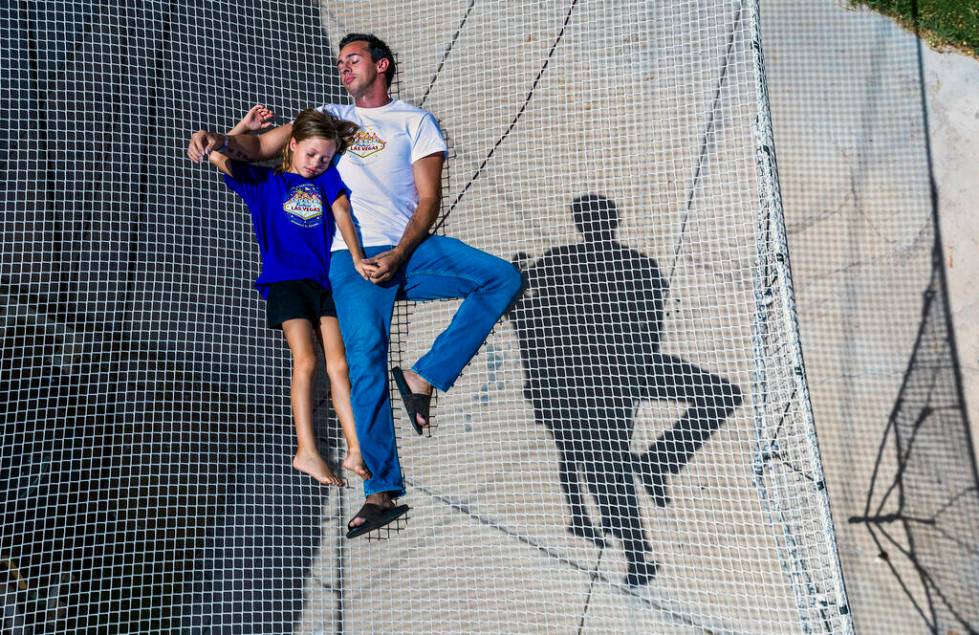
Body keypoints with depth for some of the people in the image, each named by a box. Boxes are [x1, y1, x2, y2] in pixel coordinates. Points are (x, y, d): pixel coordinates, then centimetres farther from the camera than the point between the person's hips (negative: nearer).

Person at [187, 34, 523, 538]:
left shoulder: (415, 121, 16)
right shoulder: (330, 116, 25)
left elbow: (429, 201, 4)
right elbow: (260, 146, 18)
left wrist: (398, 256, -12)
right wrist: (219, 139, -5)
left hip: (411, 249, 0)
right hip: (354, 257, 0)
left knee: (504, 278, -21)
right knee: (366, 356, -16)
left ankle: (422, 377, -17)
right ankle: (381, 491, -10)